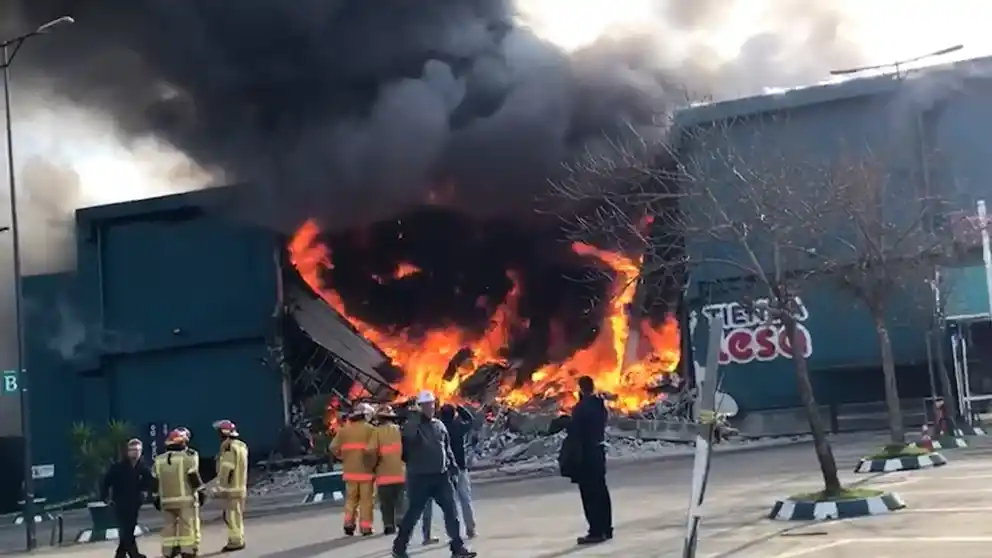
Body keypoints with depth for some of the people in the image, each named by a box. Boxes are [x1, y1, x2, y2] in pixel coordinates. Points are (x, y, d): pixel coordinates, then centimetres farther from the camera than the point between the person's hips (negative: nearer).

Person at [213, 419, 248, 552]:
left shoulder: (229, 447, -18)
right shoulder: (240, 446, 13)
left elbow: (227, 470, -21)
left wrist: (222, 488, -18)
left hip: (232, 488, -10)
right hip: (240, 486, 10)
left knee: (232, 515, -4)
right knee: (236, 515, 16)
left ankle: (235, 542, -1)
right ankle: (238, 540, 22)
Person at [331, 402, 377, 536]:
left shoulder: (344, 429, 4)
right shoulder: (369, 429, -8)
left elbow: (334, 447, 0)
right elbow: (371, 449, -19)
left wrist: (344, 458, 13)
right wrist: (373, 463, -3)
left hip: (350, 470, 3)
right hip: (365, 470, -3)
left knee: (351, 498, 15)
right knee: (366, 500, 4)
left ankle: (348, 523, 3)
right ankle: (365, 528, 4)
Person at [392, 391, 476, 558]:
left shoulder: (439, 425, 11)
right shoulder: (413, 424, -7)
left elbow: (447, 448, 19)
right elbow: (408, 435, -32)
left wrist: (452, 466, 11)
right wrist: (415, 415, -28)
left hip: (441, 476, 5)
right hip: (420, 477, -5)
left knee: (451, 510, 1)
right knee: (414, 513, 2)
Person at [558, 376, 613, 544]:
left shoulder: (580, 408, -18)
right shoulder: (600, 404, 6)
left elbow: (575, 435, -17)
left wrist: (568, 459, -10)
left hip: (585, 455, -8)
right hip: (598, 451, 8)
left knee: (589, 494, -3)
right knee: (601, 492, 14)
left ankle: (596, 531, -2)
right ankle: (606, 529, 21)